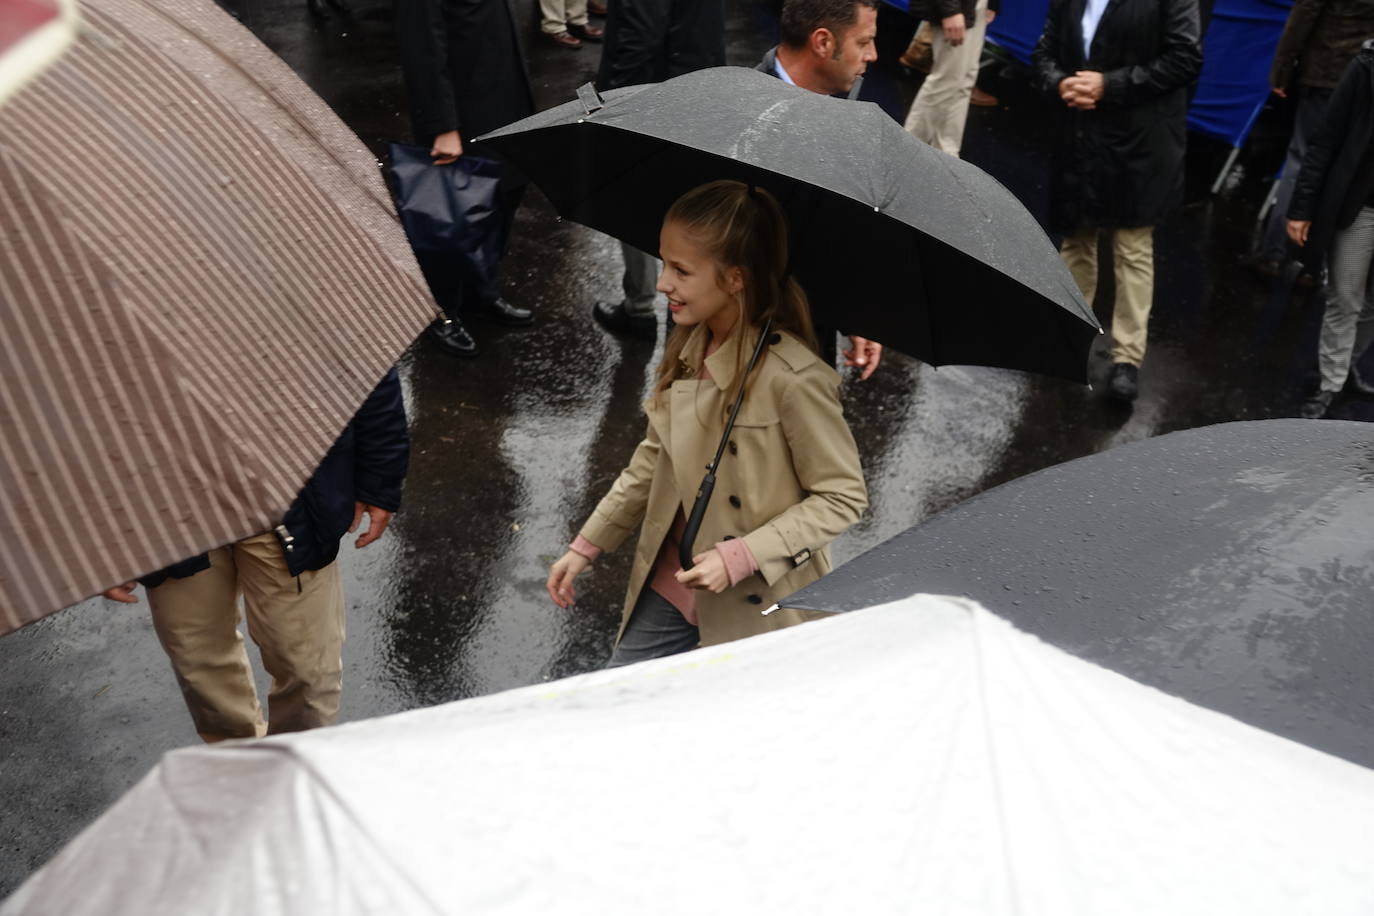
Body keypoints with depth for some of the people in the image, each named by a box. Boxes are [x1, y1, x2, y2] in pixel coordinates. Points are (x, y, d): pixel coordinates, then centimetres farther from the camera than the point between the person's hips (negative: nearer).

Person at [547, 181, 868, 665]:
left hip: (756, 607, -6)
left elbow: (843, 498, -17)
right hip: (667, 589, 7)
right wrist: (586, 546, 10)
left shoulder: (793, 379, -25)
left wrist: (742, 556, -24)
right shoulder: (687, 350, -2)